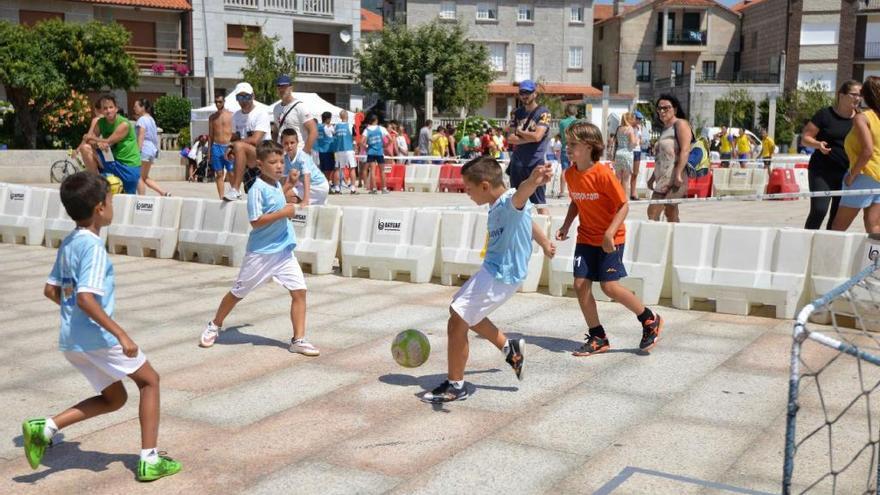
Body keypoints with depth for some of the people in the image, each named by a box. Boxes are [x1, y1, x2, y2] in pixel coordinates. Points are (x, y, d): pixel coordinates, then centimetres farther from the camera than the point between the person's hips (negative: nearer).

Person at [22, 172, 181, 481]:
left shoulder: (68, 243, 10)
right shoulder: (93, 247, -17)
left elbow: (50, 290, 16)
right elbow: (85, 298, -27)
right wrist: (121, 334, -27)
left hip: (72, 340, 9)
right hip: (96, 336, -9)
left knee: (114, 398, 20)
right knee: (149, 380, 9)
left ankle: (45, 427, 6)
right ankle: (149, 460, 8)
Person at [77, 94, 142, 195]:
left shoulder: (124, 124, -18)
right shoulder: (100, 123, 1)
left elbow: (108, 142, -21)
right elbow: (87, 139, -4)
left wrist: (90, 138, -7)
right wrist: (97, 143, -27)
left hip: (129, 167, -5)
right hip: (112, 161, 5)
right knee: (85, 148, -11)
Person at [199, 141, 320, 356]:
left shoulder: (277, 185, 7)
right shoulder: (258, 189, -17)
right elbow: (256, 221, -22)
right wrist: (284, 213, -23)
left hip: (284, 249, 6)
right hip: (261, 252, -6)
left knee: (299, 291, -4)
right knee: (238, 292, 10)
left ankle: (299, 340, 1)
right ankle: (214, 326, 33)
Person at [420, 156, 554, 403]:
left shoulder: (511, 202, -22)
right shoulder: (497, 206, 10)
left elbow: (520, 195, -48)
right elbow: (526, 219, 29)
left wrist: (533, 181, -72)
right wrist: (544, 241, 46)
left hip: (500, 276, -11)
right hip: (492, 270, 11)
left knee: (457, 323, -11)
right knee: (463, 312, 28)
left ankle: (455, 386, 5)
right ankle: (510, 348, 37)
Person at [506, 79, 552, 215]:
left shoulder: (543, 113, -4)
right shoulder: (517, 113, 12)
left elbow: (537, 136, -17)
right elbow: (510, 138, 3)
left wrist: (519, 131, -1)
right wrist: (529, 137, -10)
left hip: (535, 164, -6)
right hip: (517, 163, 6)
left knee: (540, 203, -8)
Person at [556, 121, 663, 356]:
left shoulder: (603, 174, -21)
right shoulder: (570, 174, 0)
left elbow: (624, 205, -18)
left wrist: (609, 233, -26)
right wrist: (566, 225, 4)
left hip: (610, 239, -6)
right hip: (586, 237, 7)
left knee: (609, 286, -11)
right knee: (580, 284, -2)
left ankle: (650, 320, 13)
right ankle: (598, 338, 10)